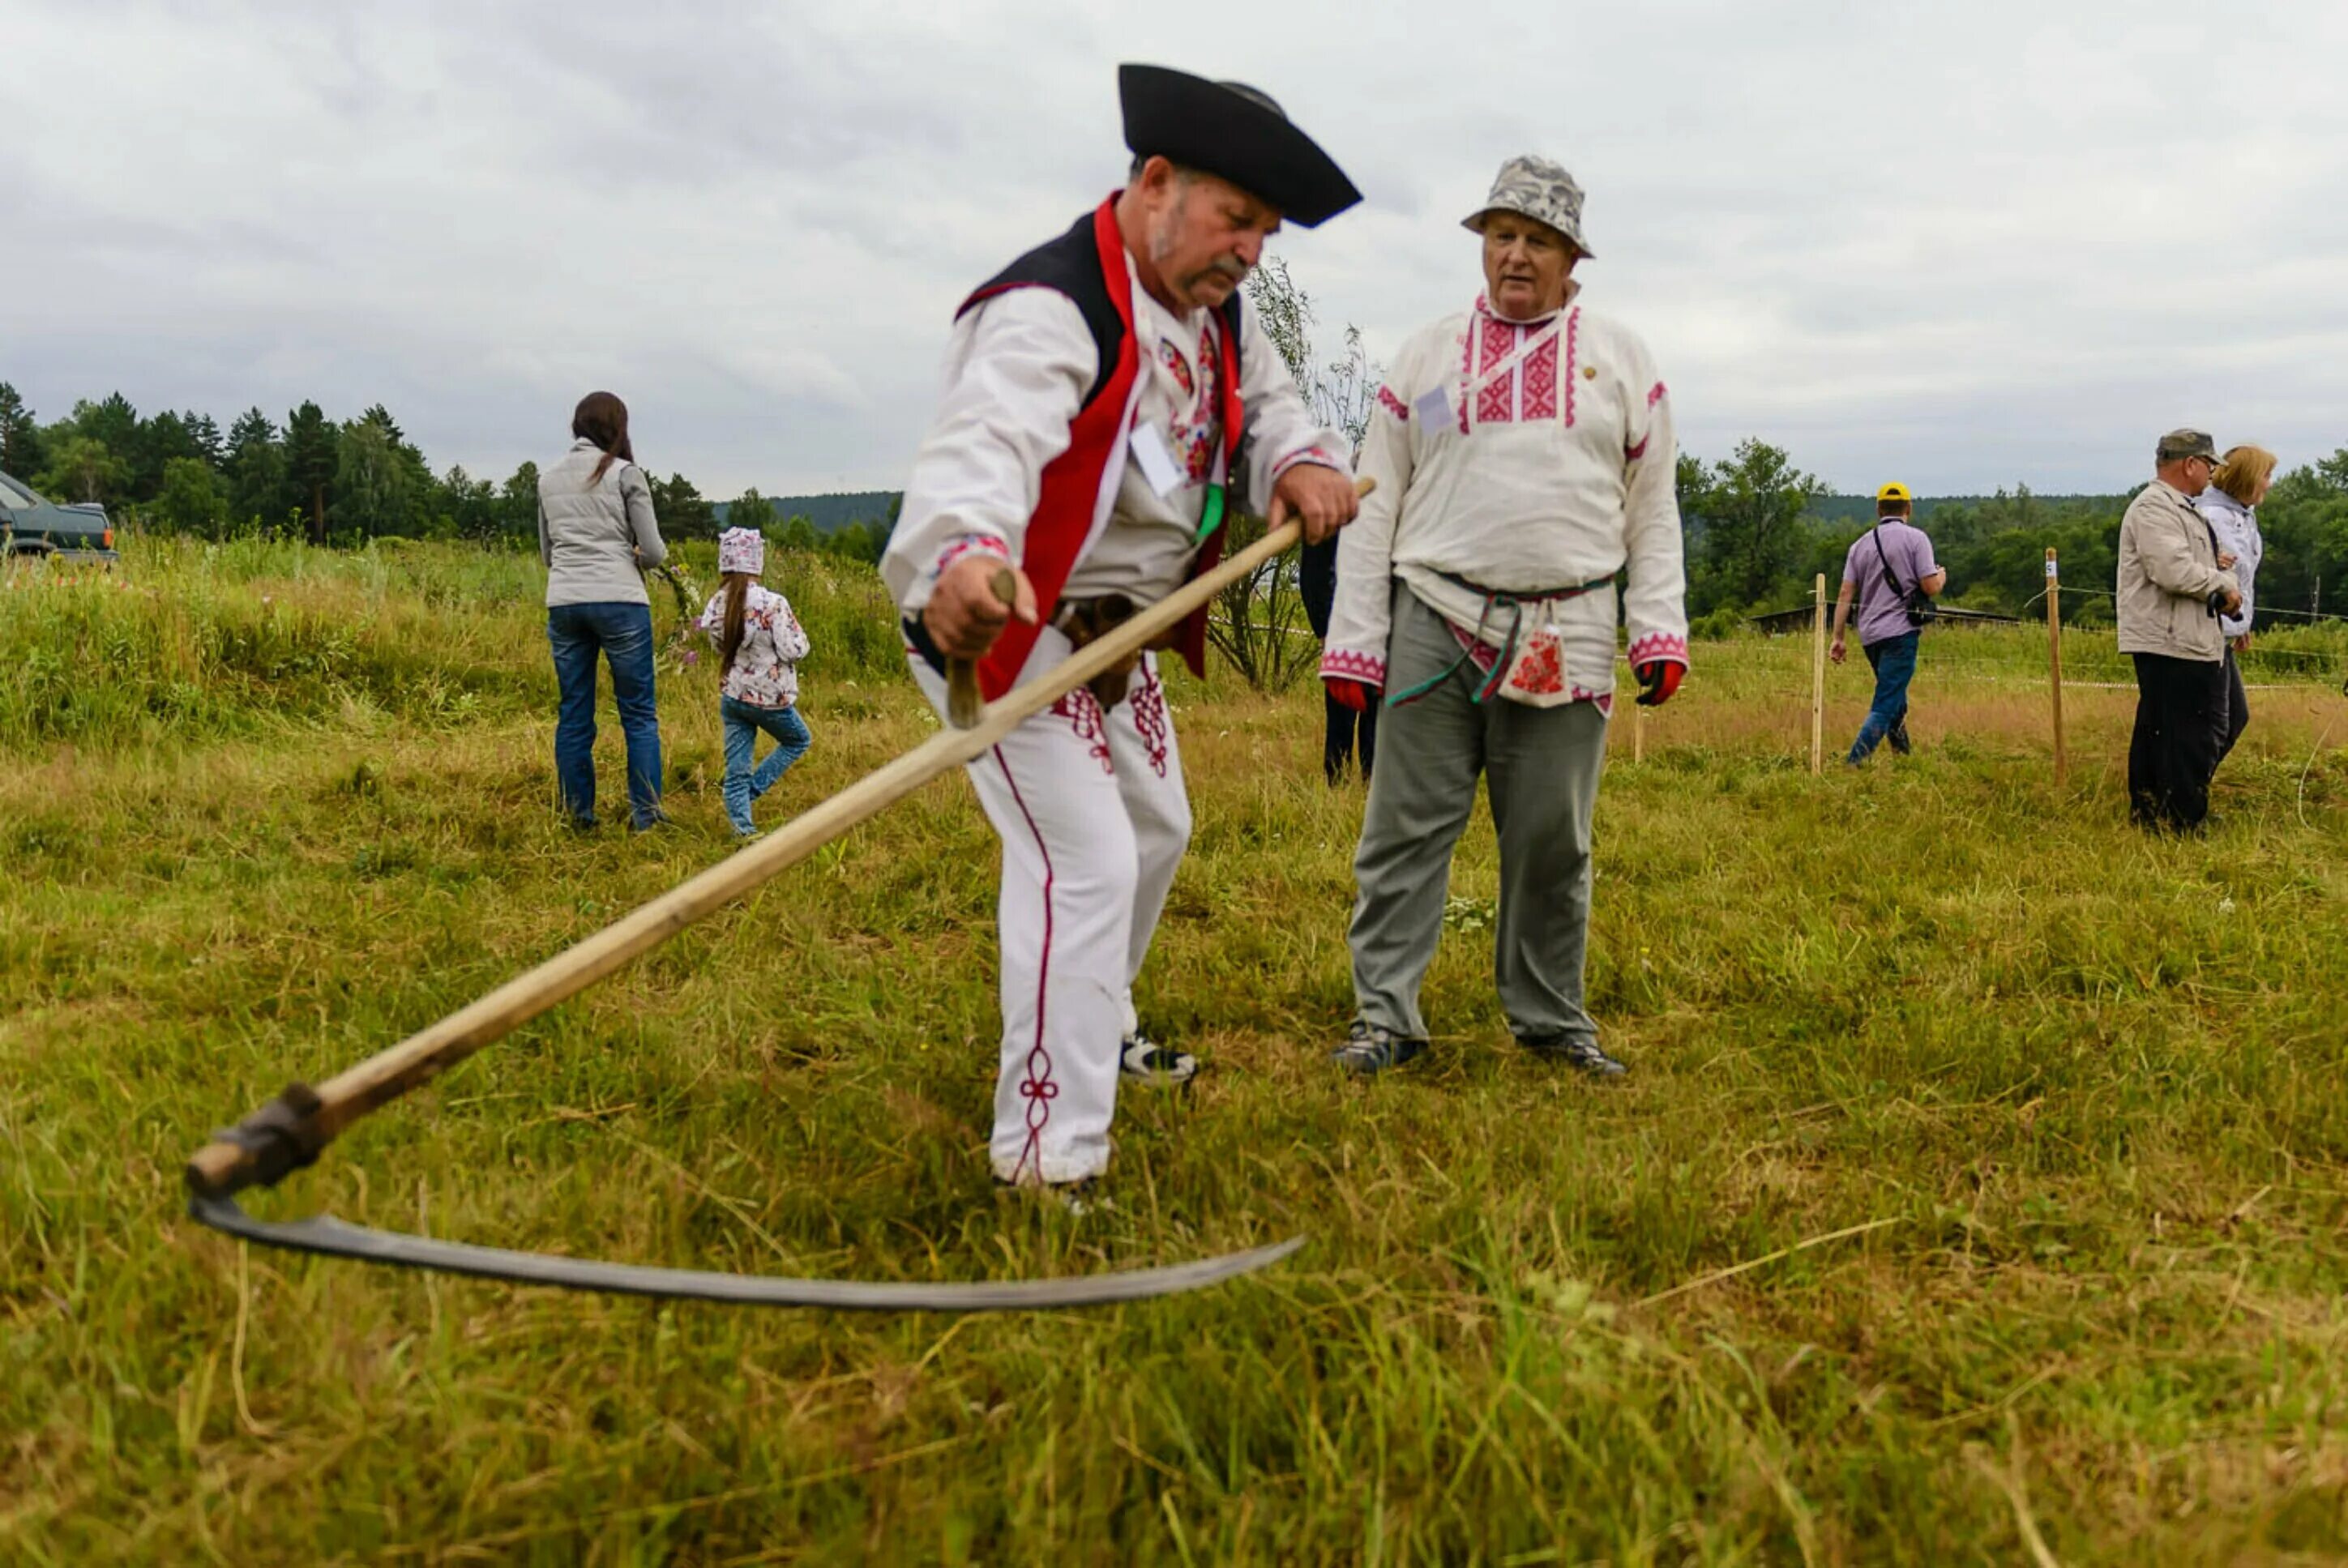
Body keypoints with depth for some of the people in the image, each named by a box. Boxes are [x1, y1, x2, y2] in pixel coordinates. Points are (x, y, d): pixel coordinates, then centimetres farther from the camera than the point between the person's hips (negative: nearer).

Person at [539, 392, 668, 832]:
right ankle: (645, 816, 1)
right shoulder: (625, 474, -3)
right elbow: (654, 551, -3)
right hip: (619, 600, -4)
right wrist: (639, 558, 18)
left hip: (563, 602, 5)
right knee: (639, 713, 3)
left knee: (574, 715, 10)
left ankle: (578, 817, 13)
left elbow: (546, 553, 18)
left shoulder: (549, 478, 13)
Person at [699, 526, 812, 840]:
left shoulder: (716, 605, -3)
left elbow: (720, 646, 10)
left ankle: (743, 829, 3)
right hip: (769, 697, -5)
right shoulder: (772, 603, -20)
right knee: (800, 741, 23)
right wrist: (798, 634, 1)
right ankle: (751, 790, 11)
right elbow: (793, 651, -17)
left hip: (731, 695, 5)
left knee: (736, 770, 8)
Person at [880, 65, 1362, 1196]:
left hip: (1117, 634, 10)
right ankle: (1046, 1163, -8)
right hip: (1002, 627, -10)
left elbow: (1266, 401, 14)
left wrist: (1304, 462, -11)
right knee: (1086, 866, -16)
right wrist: (963, 555, -67)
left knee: (1155, 830, 23)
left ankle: (1099, 1027, 48)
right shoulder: (1052, 310, -27)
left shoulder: (1212, 308, 3)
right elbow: (986, 439, -45)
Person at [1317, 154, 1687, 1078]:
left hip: (1567, 636, 1)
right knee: (1407, 828, -2)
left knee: (1553, 842, 6)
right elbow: (1375, 505, 8)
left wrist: (1661, 630, 1)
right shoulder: (1427, 353, 10)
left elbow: (1653, 510, 12)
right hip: (1435, 621, 0)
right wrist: (1352, 641, 1)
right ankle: (1385, 1015, 8)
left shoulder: (1619, 357, 12)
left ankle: (1550, 1018, 20)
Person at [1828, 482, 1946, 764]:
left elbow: (1845, 595, 6)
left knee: (1894, 697, 22)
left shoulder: (1861, 544, 10)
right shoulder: (1915, 538, -4)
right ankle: (1853, 763, -21)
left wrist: (1838, 638, 7)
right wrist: (1941, 577, 13)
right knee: (1885, 706, -8)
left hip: (1869, 635, 6)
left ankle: (1903, 752, 31)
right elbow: (1931, 588, -10)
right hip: (1900, 632, -6)